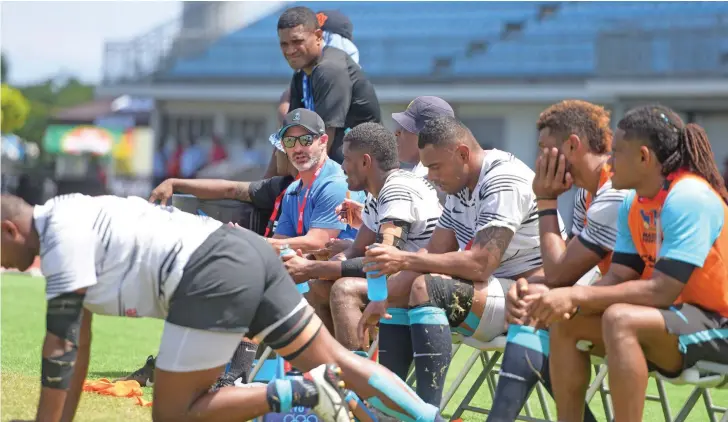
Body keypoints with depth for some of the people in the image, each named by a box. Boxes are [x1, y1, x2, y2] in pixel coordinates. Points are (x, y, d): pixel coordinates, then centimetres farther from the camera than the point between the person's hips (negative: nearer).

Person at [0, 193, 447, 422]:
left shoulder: (62, 236, -4)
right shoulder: (68, 220, 25)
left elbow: (61, 348, -7)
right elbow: (78, 344, 28)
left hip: (212, 276, -10)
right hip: (248, 250, 10)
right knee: (337, 361, 8)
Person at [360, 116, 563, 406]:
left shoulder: (503, 183, -18)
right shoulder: (460, 188, 12)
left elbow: (480, 264, -26)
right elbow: (435, 254, 12)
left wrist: (404, 260, -25)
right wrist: (384, 298, -1)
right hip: (491, 291, 10)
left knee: (427, 288, -28)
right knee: (397, 294, 8)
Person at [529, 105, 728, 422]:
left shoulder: (689, 198, -20)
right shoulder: (633, 205, 7)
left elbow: (661, 291, -26)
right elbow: (617, 278, 2)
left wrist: (578, 295, -26)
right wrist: (568, 303, -17)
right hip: (672, 315, 9)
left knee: (620, 319, -33)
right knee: (565, 323, 0)